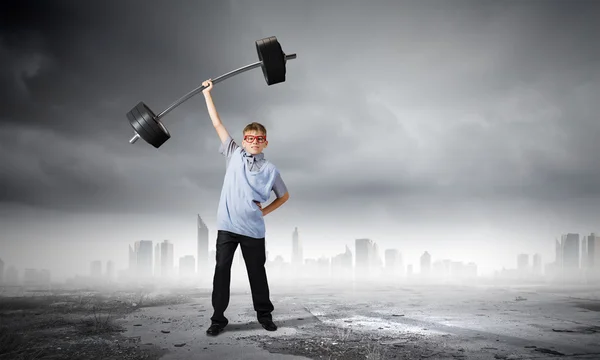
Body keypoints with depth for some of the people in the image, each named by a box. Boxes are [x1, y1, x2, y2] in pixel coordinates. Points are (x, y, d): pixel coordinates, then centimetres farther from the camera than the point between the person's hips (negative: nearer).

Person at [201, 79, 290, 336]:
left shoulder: (270, 169, 2)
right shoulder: (234, 155, 3)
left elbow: (284, 196, 14)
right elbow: (217, 124, 4)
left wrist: (265, 211, 1)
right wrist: (207, 93, 5)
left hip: (253, 230, 0)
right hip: (227, 226, 0)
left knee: (257, 273, 11)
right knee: (221, 271, 3)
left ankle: (264, 314, 27)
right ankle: (218, 318, 13)